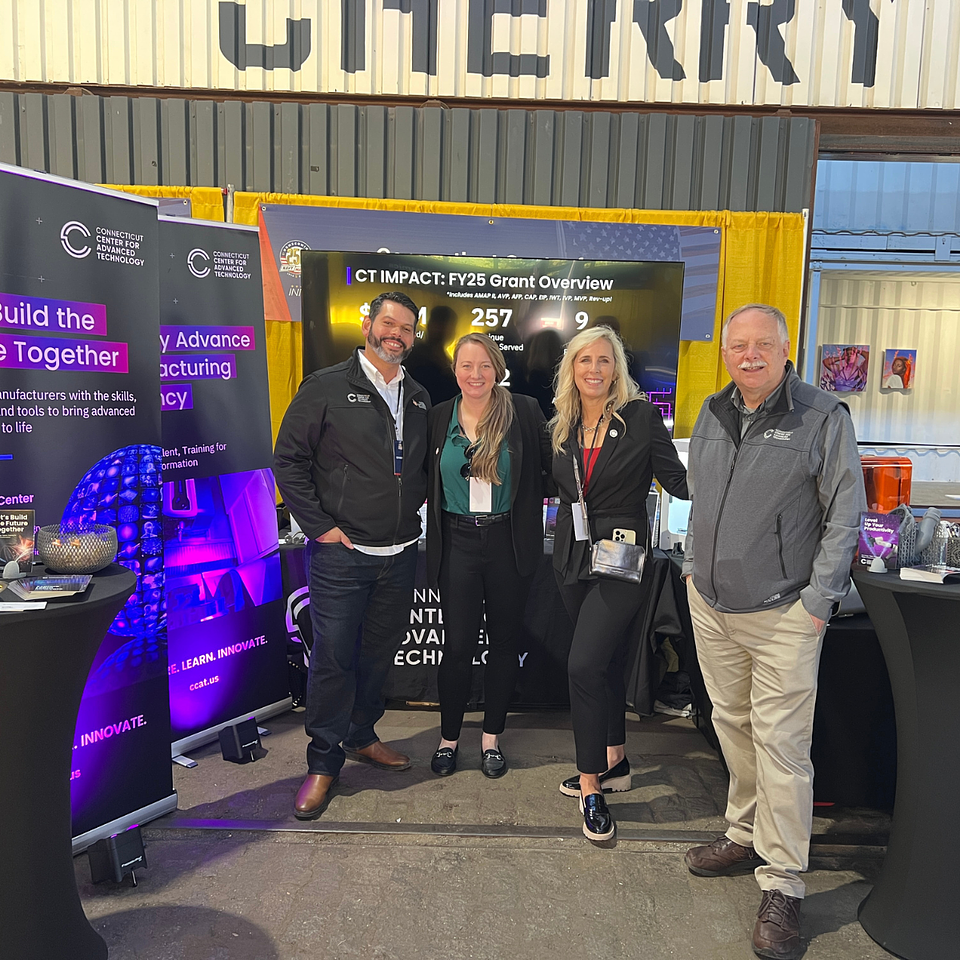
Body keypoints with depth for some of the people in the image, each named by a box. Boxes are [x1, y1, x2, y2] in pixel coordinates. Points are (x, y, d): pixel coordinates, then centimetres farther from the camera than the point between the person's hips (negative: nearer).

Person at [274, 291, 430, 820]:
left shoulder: (419, 398, 12)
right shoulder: (326, 387, -4)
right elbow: (289, 459, -6)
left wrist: (415, 510, 8)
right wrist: (319, 525, -10)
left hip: (401, 553, 5)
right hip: (342, 553, -5)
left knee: (379, 652, 16)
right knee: (333, 657, 1)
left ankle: (361, 736, 37)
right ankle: (323, 763, 18)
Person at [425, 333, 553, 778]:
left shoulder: (525, 413, -3)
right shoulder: (438, 417, 3)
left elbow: (550, 466, 1)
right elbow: (427, 481, 13)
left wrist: (529, 507, -6)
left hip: (508, 543, 0)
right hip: (457, 544, 1)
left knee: (503, 641, 11)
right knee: (457, 645, 2)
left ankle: (491, 737, 28)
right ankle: (448, 737, 24)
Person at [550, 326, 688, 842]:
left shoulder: (641, 416, -6)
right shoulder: (563, 426, 8)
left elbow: (678, 480, -6)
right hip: (574, 558, 6)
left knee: (584, 665, -14)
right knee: (606, 662, 17)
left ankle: (591, 786, 2)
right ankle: (615, 763, 34)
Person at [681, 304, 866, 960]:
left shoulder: (823, 416, -8)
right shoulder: (712, 413, 9)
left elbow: (845, 513, -7)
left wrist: (818, 600, -11)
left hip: (783, 615, -5)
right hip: (711, 605, 6)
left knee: (781, 744, -2)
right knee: (733, 726, 16)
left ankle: (782, 885, 14)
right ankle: (747, 836, 36)